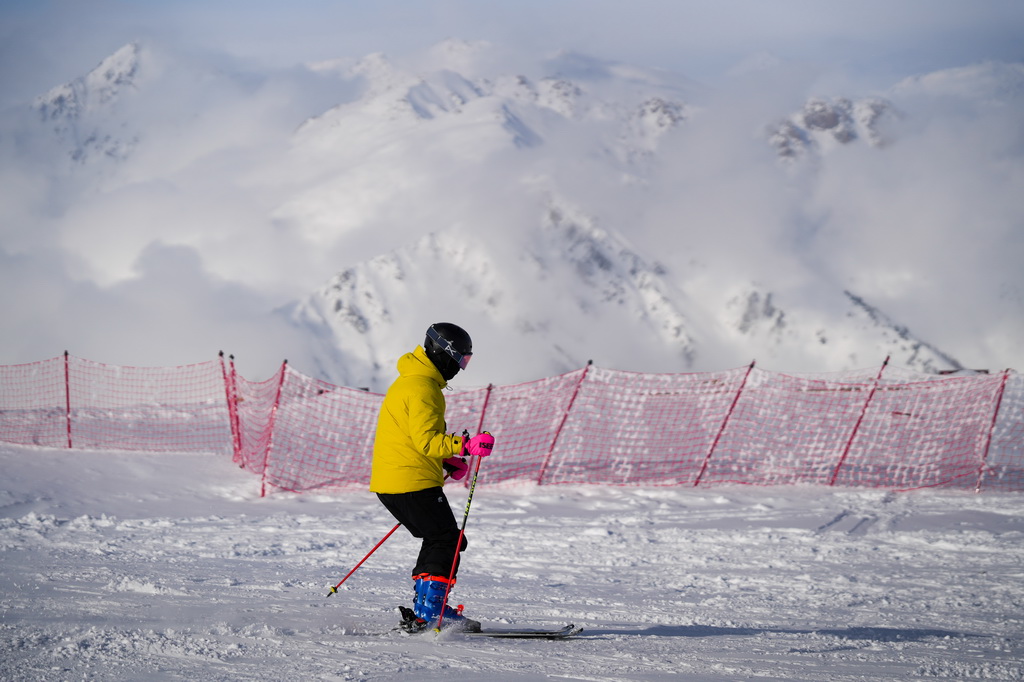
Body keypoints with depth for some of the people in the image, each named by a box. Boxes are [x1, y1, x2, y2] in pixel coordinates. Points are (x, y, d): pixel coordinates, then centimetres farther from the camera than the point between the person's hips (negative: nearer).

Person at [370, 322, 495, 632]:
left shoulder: (410, 381, 20)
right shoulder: (422, 388, -15)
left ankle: (422, 610, 17)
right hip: (414, 482, -10)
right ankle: (431, 609, -10)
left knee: (438, 540, 17)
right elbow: (426, 440, -24)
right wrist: (466, 445, -33)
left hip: (390, 483, 10)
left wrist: (447, 459, 16)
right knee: (448, 541, -5)